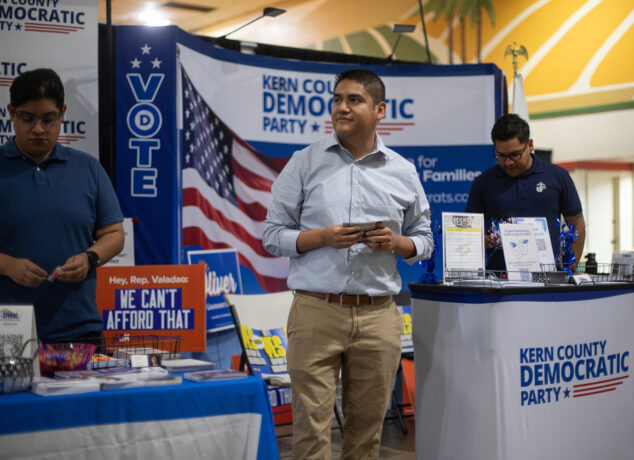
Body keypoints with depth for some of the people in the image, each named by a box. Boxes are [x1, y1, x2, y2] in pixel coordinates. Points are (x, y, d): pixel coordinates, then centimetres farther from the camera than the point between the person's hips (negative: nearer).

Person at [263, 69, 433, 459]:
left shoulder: (403, 172, 9)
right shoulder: (305, 164, 5)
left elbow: (424, 240, 16)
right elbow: (273, 236, 4)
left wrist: (396, 242, -6)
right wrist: (323, 237, -13)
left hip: (378, 315, 2)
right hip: (316, 311, -2)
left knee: (367, 426, 9)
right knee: (312, 425, -2)